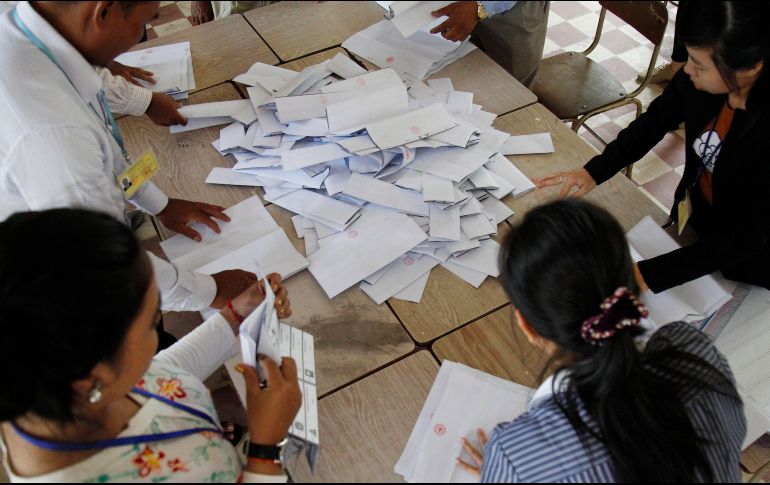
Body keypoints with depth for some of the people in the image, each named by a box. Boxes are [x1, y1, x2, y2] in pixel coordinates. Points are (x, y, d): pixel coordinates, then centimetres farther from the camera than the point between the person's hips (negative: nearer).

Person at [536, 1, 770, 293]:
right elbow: (654, 122, -4)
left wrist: (646, 276, -36)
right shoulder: (698, 79, -23)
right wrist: (594, 171, -14)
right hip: (693, 214, 4)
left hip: (743, 256, -4)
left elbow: (744, 239, -32)